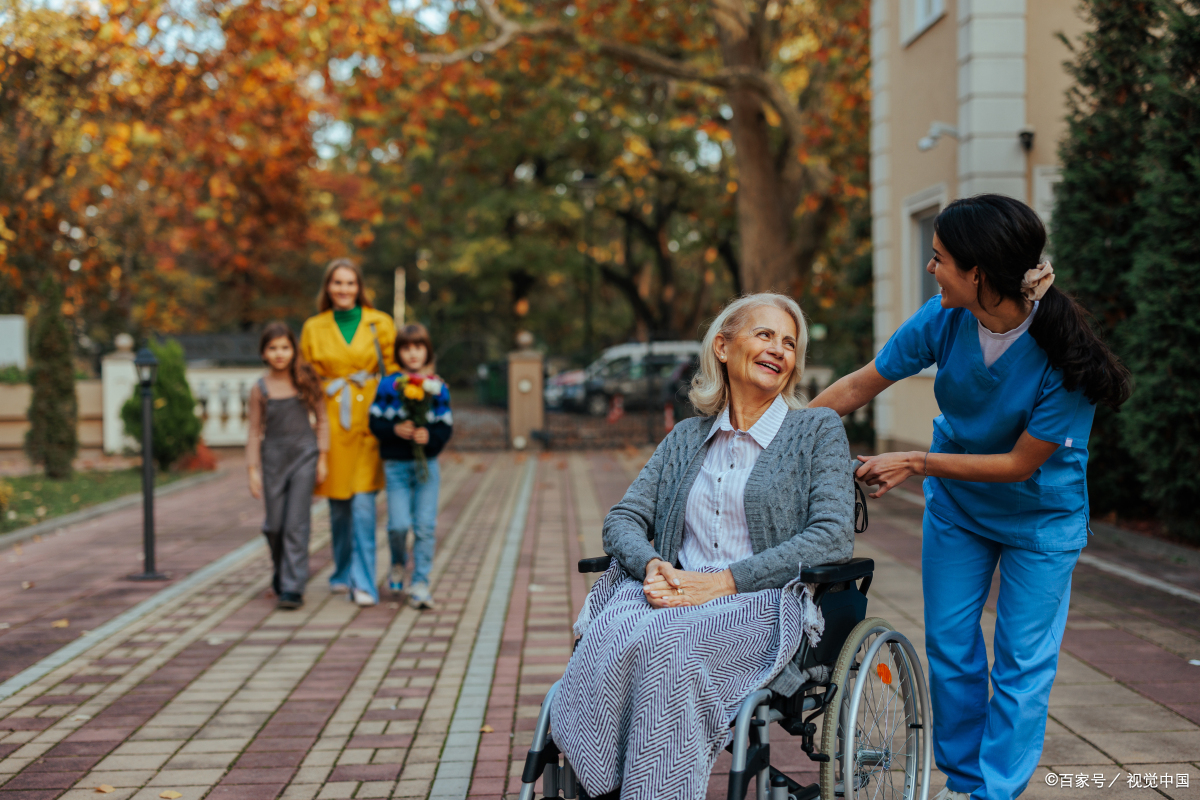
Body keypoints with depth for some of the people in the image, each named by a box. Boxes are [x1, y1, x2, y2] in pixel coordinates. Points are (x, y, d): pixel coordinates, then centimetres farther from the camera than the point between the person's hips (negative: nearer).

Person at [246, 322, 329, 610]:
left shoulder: (306, 380, 1)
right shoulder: (260, 389, 1)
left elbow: (321, 421, 6)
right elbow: (254, 432, 4)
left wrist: (322, 458, 1)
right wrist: (253, 470, -1)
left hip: (304, 456, -1)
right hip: (273, 458, 1)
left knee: (296, 524, -8)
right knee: (275, 525, 6)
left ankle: (293, 588, -8)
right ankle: (281, 573, 32)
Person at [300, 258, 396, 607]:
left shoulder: (379, 324, 4)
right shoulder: (313, 328, 8)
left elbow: (393, 371, 3)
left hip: (368, 418, -2)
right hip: (330, 420, 2)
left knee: (363, 503, -9)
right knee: (337, 504, 9)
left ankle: (363, 582, -7)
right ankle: (343, 572, 28)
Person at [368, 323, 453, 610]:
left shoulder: (438, 387, 3)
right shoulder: (388, 385, 2)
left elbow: (446, 427, 2)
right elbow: (375, 422, 0)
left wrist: (430, 437, -17)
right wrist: (395, 429, -18)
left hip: (427, 464, 1)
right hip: (396, 464, -1)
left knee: (425, 526, -2)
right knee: (399, 524, -7)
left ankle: (420, 583, 7)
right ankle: (398, 564, 25)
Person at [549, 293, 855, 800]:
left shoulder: (818, 431, 10)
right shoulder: (685, 438, 22)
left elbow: (834, 535, -4)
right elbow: (622, 519, 16)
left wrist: (723, 580, -13)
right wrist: (652, 566, -10)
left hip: (763, 604, -3)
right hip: (674, 593, 3)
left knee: (669, 644, -35)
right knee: (613, 636, -32)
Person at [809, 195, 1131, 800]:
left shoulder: (1063, 357, -31)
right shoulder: (944, 319, -20)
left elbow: (1020, 463, -24)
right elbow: (858, 388, -8)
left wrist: (915, 463, -25)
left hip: (1040, 516, -4)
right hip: (955, 504, 4)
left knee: (1022, 659, 2)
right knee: (949, 646, 9)